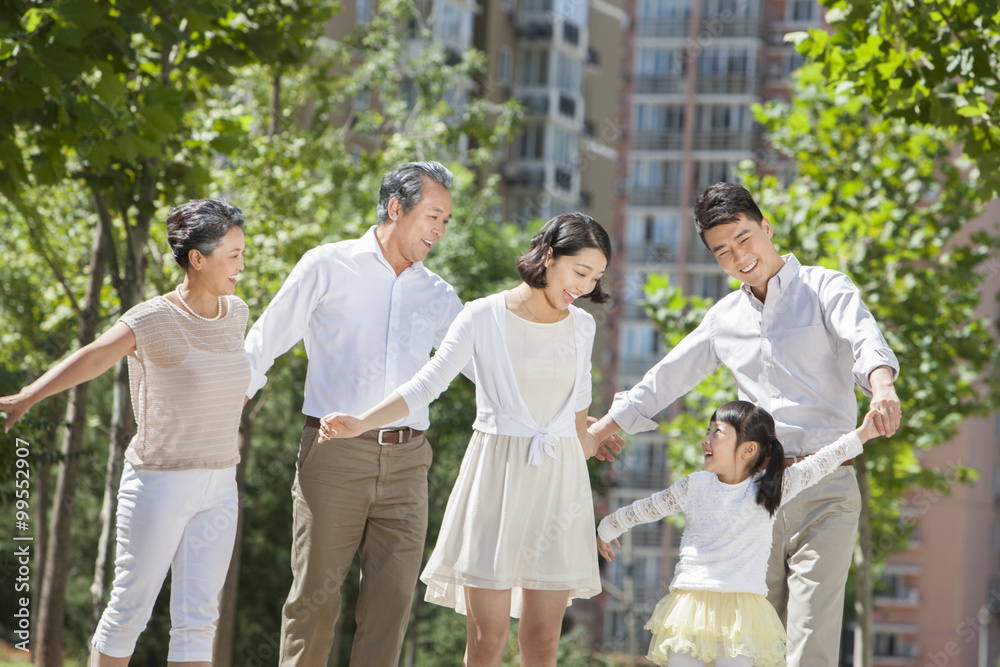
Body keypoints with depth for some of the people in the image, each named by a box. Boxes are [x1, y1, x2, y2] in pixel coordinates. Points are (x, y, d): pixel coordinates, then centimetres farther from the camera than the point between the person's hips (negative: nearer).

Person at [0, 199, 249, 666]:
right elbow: (92, 358, -32)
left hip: (218, 491, 5)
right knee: (131, 609, 4)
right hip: (157, 486, -5)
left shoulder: (234, 312, 6)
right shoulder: (152, 320, -14)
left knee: (197, 618, 1)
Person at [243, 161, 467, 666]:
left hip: (404, 463, 4)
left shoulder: (436, 296, 14)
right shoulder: (327, 267, 2)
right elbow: (262, 346, 7)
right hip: (334, 457, -4)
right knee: (315, 596, -2)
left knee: (392, 599, 0)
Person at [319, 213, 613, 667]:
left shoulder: (581, 326, 9)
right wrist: (361, 423, -18)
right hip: (495, 474, -3)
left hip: (558, 479, 4)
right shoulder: (484, 317, -3)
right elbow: (426, 384, -6)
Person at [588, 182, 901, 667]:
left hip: (823, 489, -5)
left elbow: (865, 339, -17)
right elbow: (664, 380, 27)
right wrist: (591, 435, 27)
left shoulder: (824, 289, 2)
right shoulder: (725, 318, 18)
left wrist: (882, 388, -40)